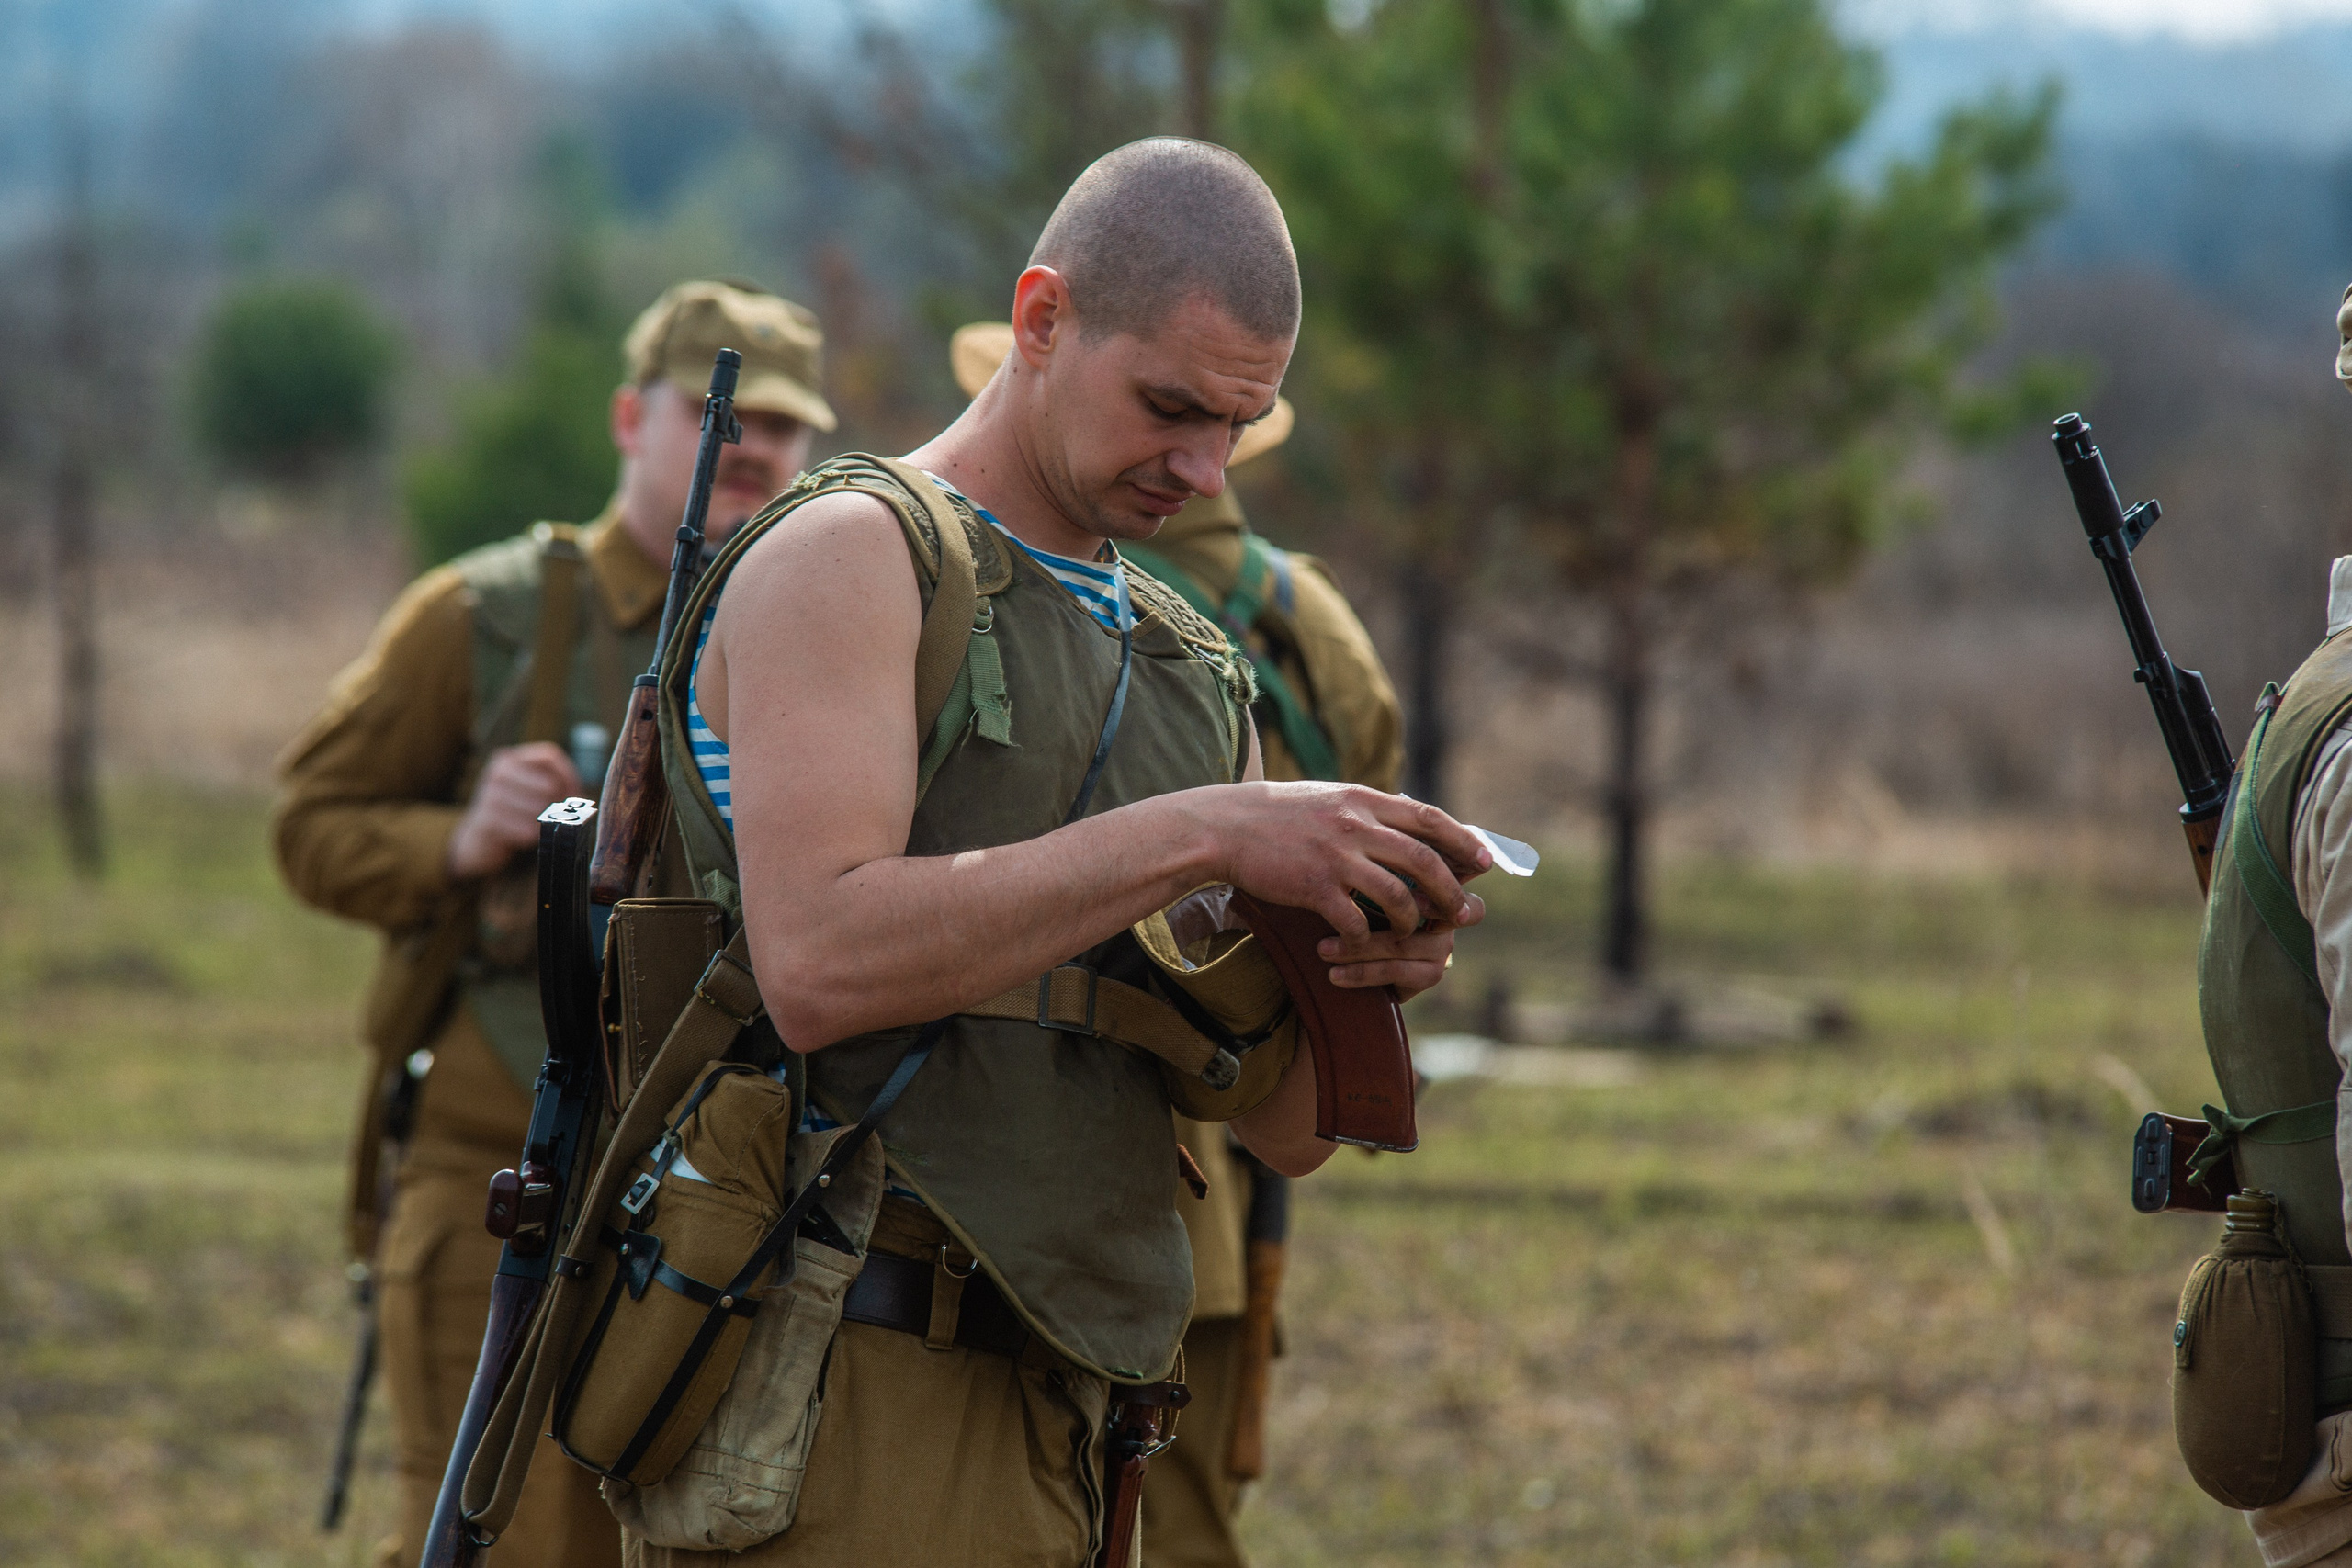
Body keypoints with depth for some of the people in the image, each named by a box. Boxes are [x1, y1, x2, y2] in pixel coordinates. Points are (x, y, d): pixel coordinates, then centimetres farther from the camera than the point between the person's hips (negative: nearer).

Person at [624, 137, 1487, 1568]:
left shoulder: (1189, 671, 19)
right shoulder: (849, 556, -4)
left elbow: (1284, 1124, 17)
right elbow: (819, 966, -21)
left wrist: (1366, 964, -6)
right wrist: (1201, 836, -22)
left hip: (1048, 1416, 8)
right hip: (845, 1407, -8)